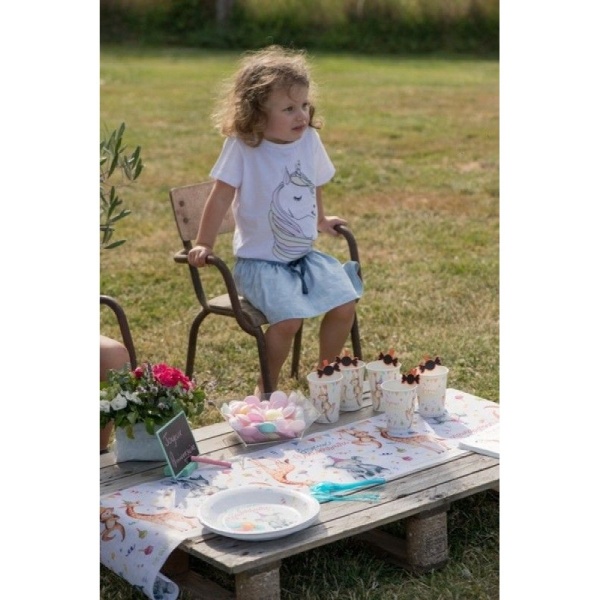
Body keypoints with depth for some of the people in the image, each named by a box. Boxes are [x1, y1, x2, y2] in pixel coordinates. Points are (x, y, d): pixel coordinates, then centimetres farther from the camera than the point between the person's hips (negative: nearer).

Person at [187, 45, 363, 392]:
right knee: (289, 318, -24)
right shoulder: (242, 146, -15)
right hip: (260, 260, -5)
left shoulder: (310, 140, -1)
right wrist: (204, 245, -9)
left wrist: (320, 222, 31)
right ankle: (266, 387, 3)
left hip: (306, 254, 6)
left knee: (345, 304, -9)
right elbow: (221, 198, -11)